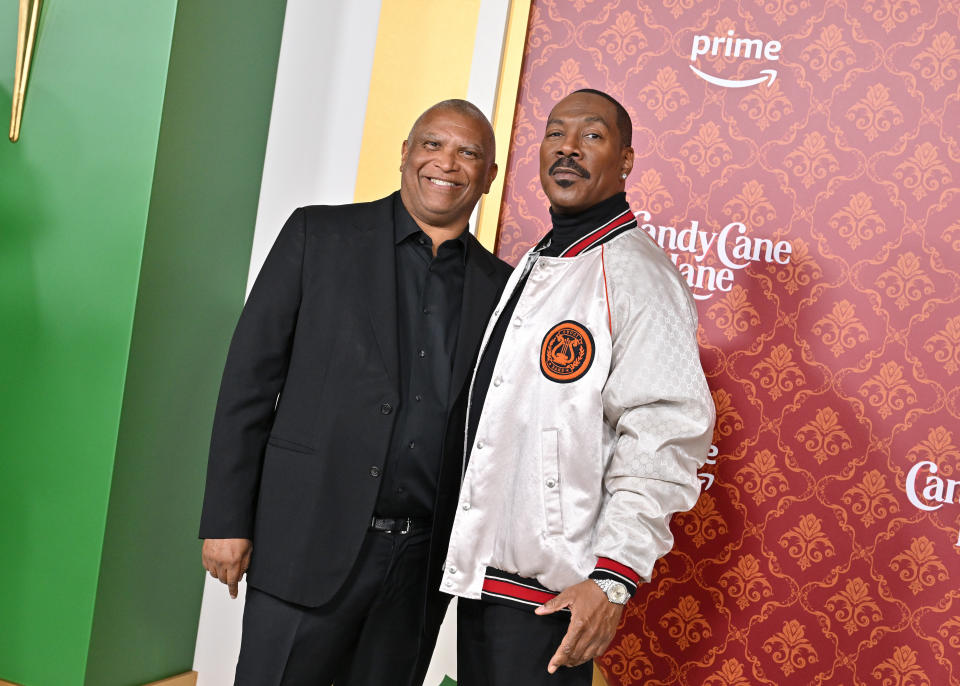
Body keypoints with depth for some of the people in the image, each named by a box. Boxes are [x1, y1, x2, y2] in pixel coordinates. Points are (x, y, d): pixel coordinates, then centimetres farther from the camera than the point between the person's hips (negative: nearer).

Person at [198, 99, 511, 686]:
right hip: (311, 545, -2)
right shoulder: (318, 236, 1)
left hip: (423, 566, 3)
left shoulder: (500, 285, 7)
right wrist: (227, 521, -5)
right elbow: (251, 379, -1)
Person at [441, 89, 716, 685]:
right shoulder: (532, 266, 15)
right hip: (477, 568, 8)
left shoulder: (637, 271, -12)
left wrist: (614, 579, -23)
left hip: (555, 590, -8)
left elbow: (666, 434, -20)